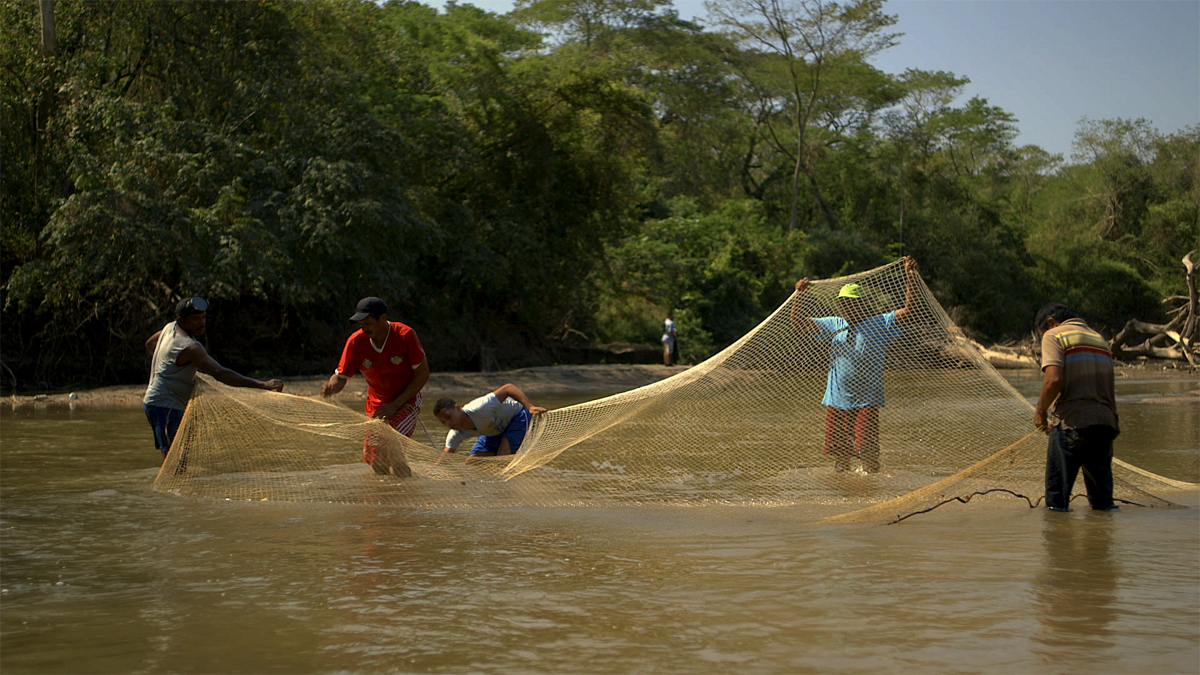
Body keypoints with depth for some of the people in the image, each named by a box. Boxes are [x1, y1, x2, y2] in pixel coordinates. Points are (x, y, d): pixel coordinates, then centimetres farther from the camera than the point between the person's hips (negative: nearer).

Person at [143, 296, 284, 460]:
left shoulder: (170, 328, 7)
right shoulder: (189, 347, -24)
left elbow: (150, 344, 30)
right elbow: (220, 373, -34)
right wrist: (262, 385, -37)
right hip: (165, 407, -10)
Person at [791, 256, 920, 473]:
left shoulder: (879, 324, 0)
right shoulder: (834, 325, 11)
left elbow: (908, 310, -11)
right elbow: (799, 323, 11)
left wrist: (910, 276, -20)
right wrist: (799, 296, -4)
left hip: (867, 400, -4)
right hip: (837, 400, 4)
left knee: (867, 451, -9)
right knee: (840, 452, 9)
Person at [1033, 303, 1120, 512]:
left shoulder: (1054, 335, 1)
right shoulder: (1099, 339, 24)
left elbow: (1054, 379, -15)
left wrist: (1041, 411, 0)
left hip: (1073, 421, -7)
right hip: (1106, 423, 7)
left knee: (1057, 495, 1)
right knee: (1102, 494, 17)